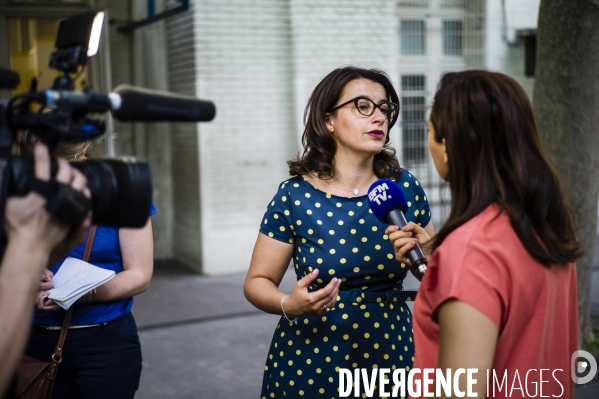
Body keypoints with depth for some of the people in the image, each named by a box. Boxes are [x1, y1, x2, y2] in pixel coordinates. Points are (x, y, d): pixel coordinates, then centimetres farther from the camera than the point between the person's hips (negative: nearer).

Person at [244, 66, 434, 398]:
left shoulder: (405, 187, -4)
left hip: (390, 355, 2)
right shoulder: (295, 196, -11)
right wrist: (289, 305, -24)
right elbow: (257, 282, -4)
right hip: (310, 364, -2)